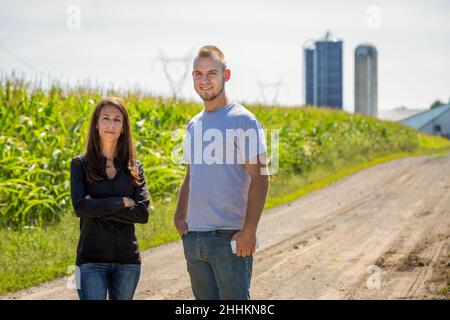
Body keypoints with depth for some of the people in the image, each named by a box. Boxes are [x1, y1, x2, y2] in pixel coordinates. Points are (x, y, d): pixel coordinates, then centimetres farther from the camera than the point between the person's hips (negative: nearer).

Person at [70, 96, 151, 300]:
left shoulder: (134, 168, 8)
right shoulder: (80, 164, 2)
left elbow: (143, 213, -5)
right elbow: (80, 207, -13)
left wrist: (99, 209, -11)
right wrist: (123, 202, -10)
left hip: (128, 260, 3)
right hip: (92, 259, -3)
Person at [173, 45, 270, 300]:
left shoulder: (243, 121, -7)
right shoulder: (194, 125, 16)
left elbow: (260, 178, -12)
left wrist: (249, 230, -19)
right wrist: (180, 216, 7)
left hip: (230, 239, -7)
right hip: (194, 238, 7)